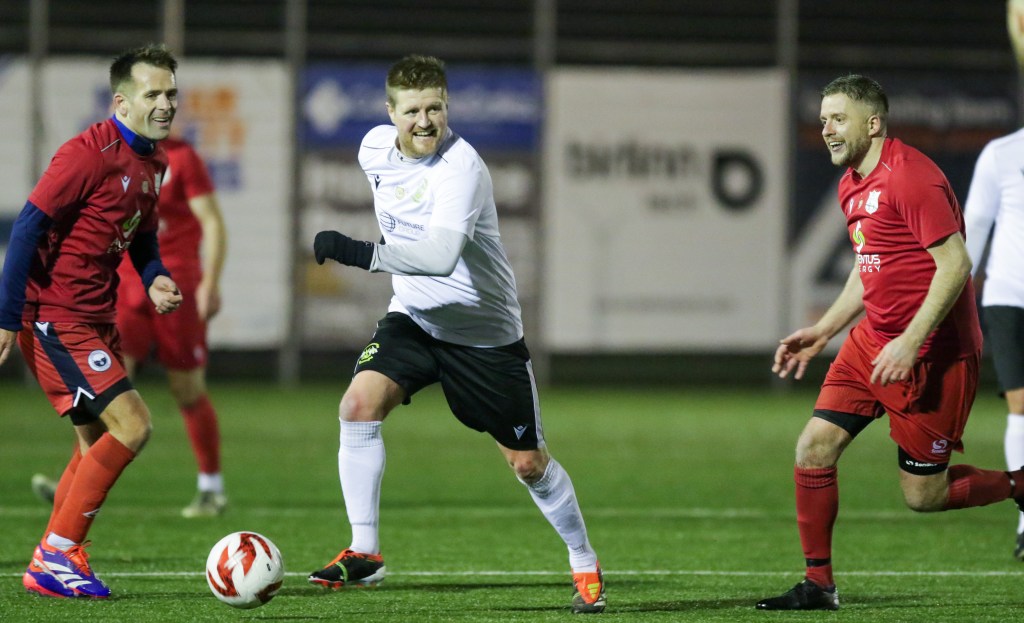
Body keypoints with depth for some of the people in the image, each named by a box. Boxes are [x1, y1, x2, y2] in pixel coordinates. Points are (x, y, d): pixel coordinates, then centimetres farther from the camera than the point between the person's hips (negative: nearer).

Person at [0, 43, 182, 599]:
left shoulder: (152, 161, 10)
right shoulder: (90, 152, -18)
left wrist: (154, 280, 1)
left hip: (94, 319, 10)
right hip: (56, 318, -10)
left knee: (97, 443, 15)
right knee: (131, 425, -16)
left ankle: (58, 562, 22)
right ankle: (54, 557, -9)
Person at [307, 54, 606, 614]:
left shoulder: (460, 167, -28)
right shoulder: (376, 148, -5)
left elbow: (441, 257, -43)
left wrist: (360, 253, -49)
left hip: (485, 331, -5)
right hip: (413, 317, 5)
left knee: (528, 463, 4)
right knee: (359, 404, -21)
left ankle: (585, 565, 27)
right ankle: (364, 553, -14)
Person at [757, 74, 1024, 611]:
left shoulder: (912, 177, -18)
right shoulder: (852, 185, 12)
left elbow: (955, 265, -22)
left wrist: (911, 342, -26)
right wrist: (822, 332, 18)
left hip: (928, 356, -9)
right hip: (872, 341, 9)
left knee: (923, 496, -4)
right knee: (814, 448, -3)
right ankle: (818, 585, 6)